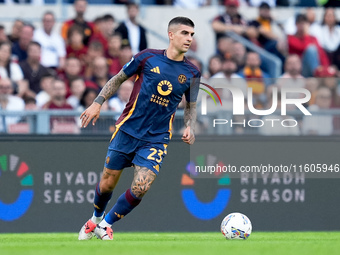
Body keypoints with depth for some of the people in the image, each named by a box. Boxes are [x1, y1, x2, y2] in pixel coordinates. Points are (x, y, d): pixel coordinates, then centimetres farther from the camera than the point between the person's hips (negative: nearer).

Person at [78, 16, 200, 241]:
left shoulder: (192, 73, 1)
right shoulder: (148, 57, -4)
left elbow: (191, 105, 15)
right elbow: (118, 79, 8)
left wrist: (190, 127, -3)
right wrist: (98, 103, -1)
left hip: (157, 138, 1)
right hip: (128, 129, -1)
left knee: (141, 188, -15)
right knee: (107, 184, 5)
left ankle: (106, 224, 8)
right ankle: (96, 218, 36)